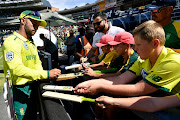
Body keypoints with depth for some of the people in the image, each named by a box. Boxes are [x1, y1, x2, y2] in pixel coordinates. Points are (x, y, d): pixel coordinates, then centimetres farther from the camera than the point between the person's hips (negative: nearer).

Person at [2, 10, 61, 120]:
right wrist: (46, 74, -34)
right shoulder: (12, 41, -16)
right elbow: (17, 69, -29)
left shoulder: (32, 44, 14)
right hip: (19, 89, -8)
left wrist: (40, 76, -10)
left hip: (33, 87, 8)